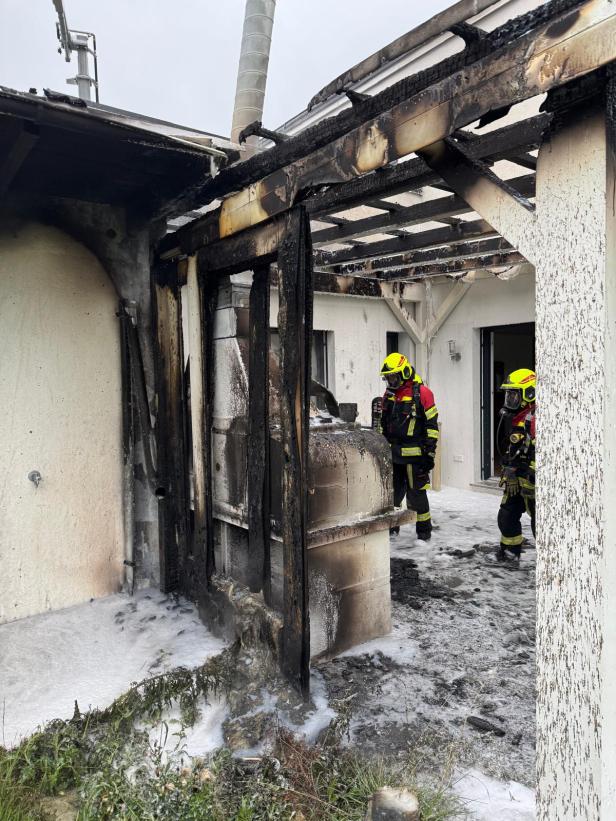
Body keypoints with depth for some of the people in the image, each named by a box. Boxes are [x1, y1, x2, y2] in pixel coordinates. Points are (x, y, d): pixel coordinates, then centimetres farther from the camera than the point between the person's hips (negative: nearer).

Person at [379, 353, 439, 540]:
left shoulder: (422, 393, -9)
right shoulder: (389, 395, 12)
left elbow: (431, 425, -8)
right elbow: (383, 425, 21)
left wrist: (430, 452, -10)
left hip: (414, 454, -6)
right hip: (392, 454, 6)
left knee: (416, 493, 1)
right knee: (392, 493, 14)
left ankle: (424, 530, 15)